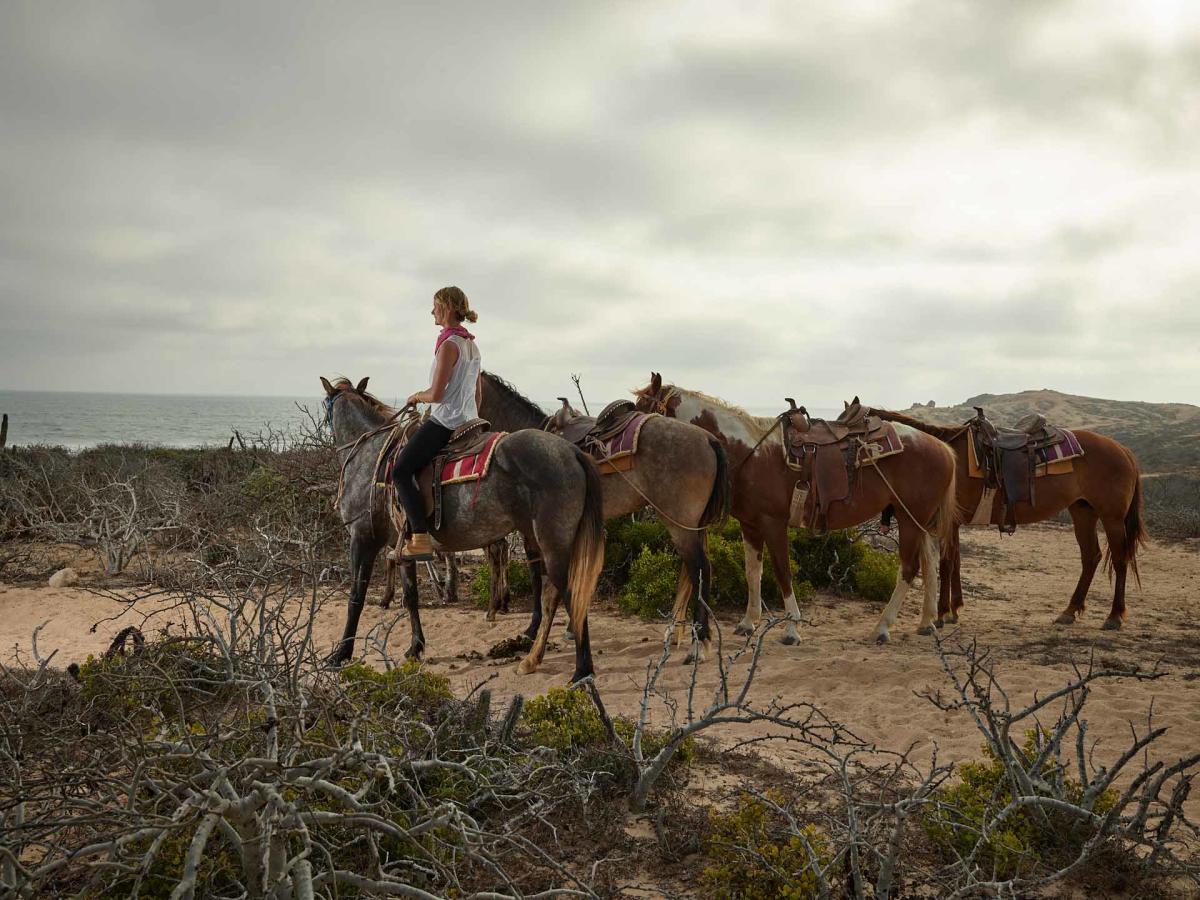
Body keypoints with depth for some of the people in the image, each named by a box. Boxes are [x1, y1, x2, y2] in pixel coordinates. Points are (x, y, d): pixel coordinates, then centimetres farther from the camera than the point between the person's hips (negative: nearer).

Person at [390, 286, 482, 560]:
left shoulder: (449, 345, -16)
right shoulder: (472, 345, 13)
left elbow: (436, 394, -20)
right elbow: (478, 392, 20)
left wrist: (417, 396, 0)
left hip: (444, 422, -10)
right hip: (468, 422, 10)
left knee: (401, 470, -13)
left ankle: (420, 539, -21)